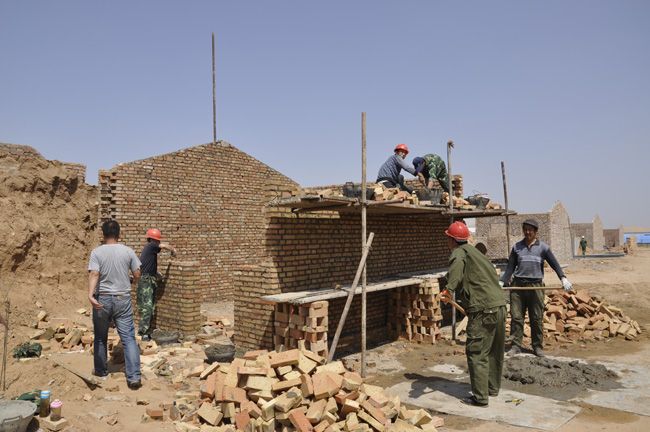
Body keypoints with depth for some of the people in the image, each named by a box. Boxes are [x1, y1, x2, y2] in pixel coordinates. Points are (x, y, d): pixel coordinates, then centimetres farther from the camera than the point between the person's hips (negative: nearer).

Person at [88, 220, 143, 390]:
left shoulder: (97, 252, -4)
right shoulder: (128, 251, 0)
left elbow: (94, 274, -18)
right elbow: (137, 275, 2)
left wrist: (90, 294, -28)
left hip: (102, 300, 0)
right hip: (123, 299, 0)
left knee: (100, 337, 19)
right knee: (129, 338, -1)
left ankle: (101, 370, 35)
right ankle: (134, 377, -6)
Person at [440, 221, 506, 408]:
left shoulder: (460, 252, -5)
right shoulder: (475, 252, 22)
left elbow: (457, 265, -31)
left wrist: (449, 289, -41)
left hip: (483, 310, -9)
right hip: (500, 305, 10)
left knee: (477, 353, -2)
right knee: (495, 351, 20)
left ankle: (480, 397, 3)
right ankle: (493, 388, 34)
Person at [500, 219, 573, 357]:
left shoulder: (543, 247, 7)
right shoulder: (517, 247, 12)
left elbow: (554, 264, 3)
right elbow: (510, 267, 13)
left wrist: (563, 278, -12)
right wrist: (502, 282, 3)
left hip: (536, 285, -1)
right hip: (518, 285, 1)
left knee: (537, 318, 2)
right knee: (516, 316, -1)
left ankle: (538, 346, 15)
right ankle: (515, 346, 6)